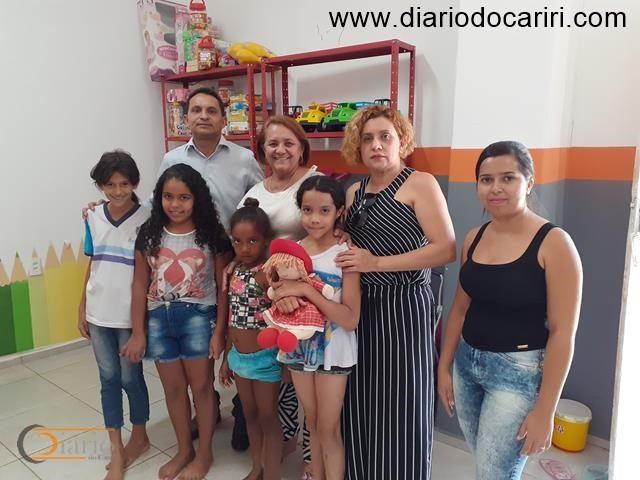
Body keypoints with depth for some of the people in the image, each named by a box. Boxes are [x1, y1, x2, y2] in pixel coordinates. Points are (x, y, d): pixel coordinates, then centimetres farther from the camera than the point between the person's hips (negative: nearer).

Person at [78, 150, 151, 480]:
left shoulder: (146, 220, -11)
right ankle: (116, 450, 24)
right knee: (108, 379, 11)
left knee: (131, 378, 9)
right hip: (99, 313, 4)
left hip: (131, 315, -4)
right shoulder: (93, 219, 2)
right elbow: (93, 265, 10)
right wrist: (82, 308, 11)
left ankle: (139, 438, 32)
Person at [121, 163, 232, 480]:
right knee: (173, 388, 16)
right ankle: (184, 450, 38)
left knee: (201, 386, 10)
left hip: (198, 317, -3)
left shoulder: (212, 235, -9)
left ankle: (204, 453, 32)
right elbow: (140, 285, 2)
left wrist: (219, 331, -8)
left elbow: (223, 287, -6)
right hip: (159, 319, 3)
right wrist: (138, 332, 2)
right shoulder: (149, 234, -2)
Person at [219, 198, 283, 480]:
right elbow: (233, 318, 9)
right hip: (239, 356, 7)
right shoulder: (235, 271, 2)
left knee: (268, 417, 9)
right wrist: (226, 358, 14)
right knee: (250, 414, 21)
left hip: (264, 357, -7)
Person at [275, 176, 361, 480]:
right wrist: (285, 297, -14)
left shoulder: (345, 254, -17)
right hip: (299, 347, 5)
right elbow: (280, 294, 8)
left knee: (329, 429, 9)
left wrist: (306, 290, -28)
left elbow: (351, 319, -22)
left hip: (332, 350, -4)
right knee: (312, 425, 21)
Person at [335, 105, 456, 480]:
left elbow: (446, 249, -16)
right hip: (363, 308, 6)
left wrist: (377, 262, -19)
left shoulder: (420, 184, -6)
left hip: (405, 308, -5)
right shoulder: (354, 193, 12)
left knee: (401, 410, 3)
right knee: (363, 408, 13)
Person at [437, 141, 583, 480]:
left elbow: (562, 333, -15)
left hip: (519, 370, -5)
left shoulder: (553, 243, -15)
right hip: (467, 363, 6)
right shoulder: (474, 238, 2)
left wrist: (545, 410, -14)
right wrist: (444, 367, 10)